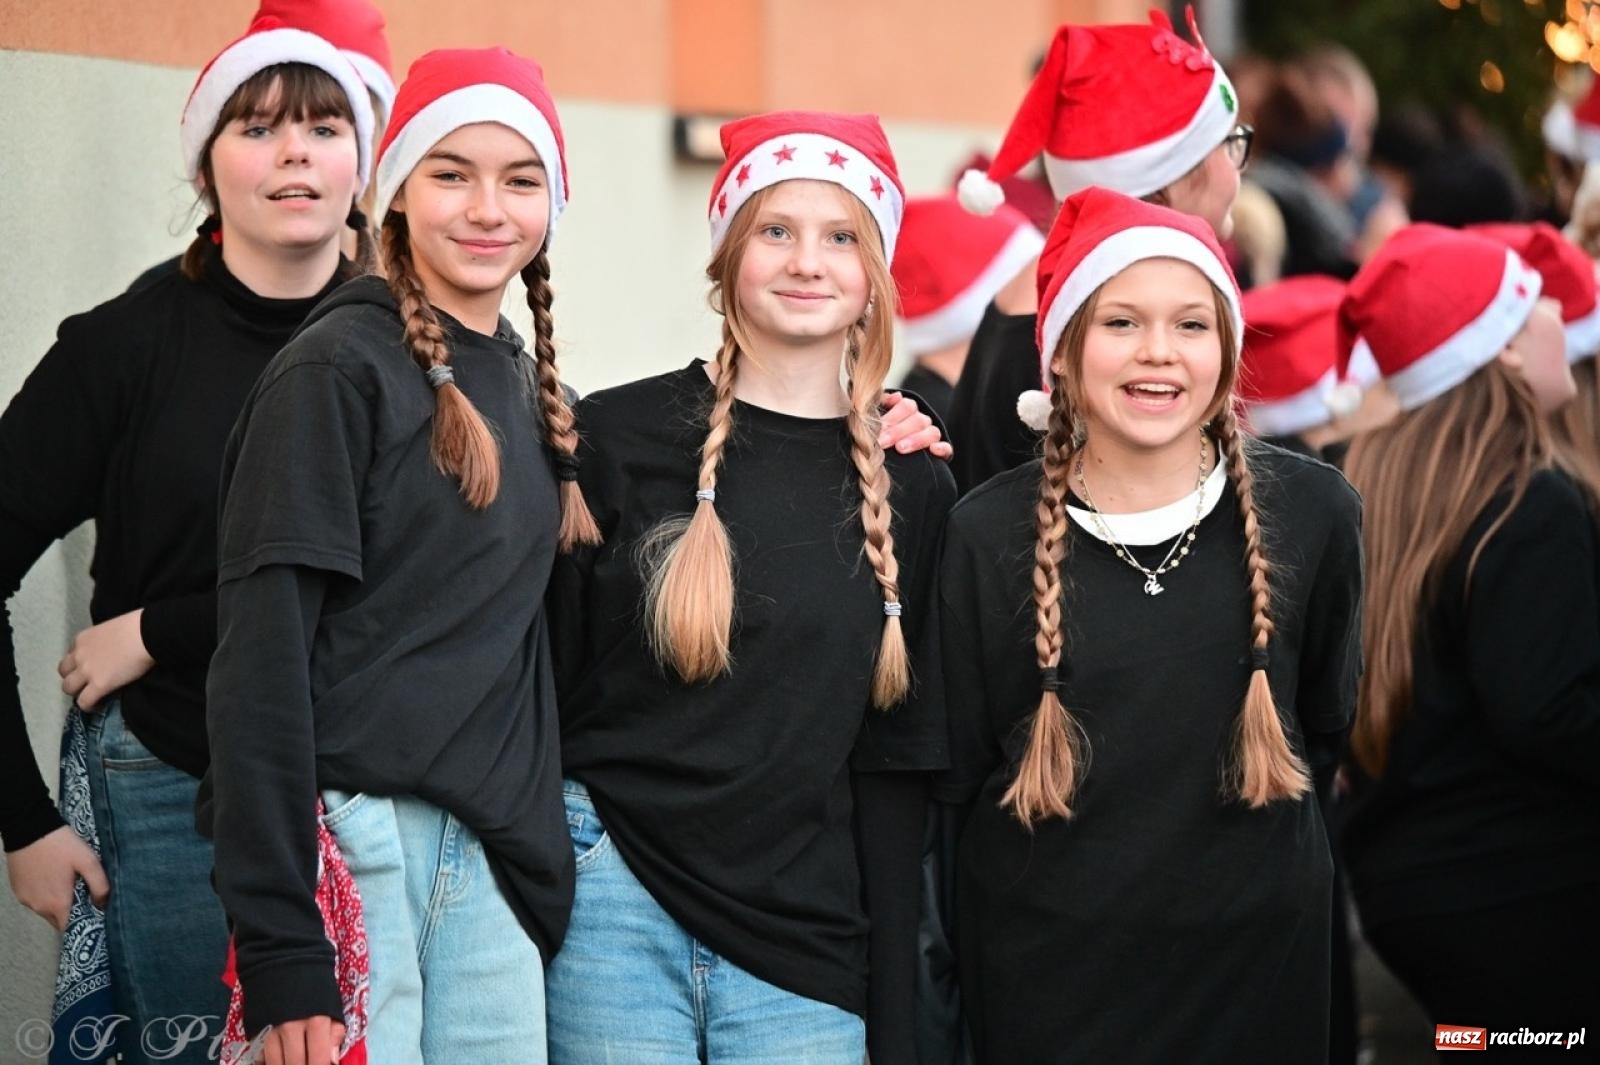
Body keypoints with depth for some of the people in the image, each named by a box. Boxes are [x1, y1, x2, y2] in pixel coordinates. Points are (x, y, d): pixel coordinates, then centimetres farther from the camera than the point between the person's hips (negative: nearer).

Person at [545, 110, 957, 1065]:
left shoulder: (911, 489, 8)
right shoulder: (618, 437, 0)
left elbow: (897, 767, 10)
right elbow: (543, 677, 1)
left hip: (804, 947, 2)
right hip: (616, 907, -2)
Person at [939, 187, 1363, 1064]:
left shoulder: (1310, 509, -6)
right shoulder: (986, 533, -8)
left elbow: (1323, 720, 8)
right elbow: (952, 772, -1)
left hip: (1259, 950, 1)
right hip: (1045, 959, -1)